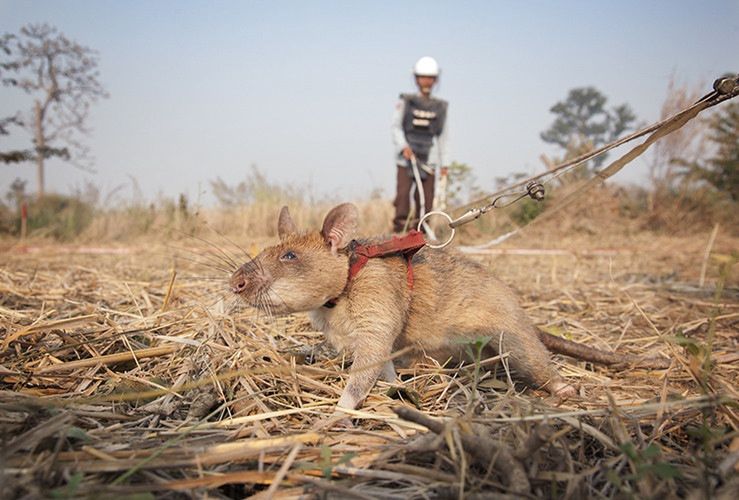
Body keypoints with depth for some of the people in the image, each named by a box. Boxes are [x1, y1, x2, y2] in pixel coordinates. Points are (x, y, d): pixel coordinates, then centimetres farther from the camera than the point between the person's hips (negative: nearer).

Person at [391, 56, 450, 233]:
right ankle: (399, 225, -3)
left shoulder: (440, 107, 12)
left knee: (426, 198, -3)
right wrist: (403, 146, -14)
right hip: (406, 157, -2)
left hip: (428, 159, 2)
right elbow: (396, 127, 2)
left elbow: (442, 137, 14)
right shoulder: (405, 102, 6)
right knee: (403, 192, -12)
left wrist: (444, 164, 12)